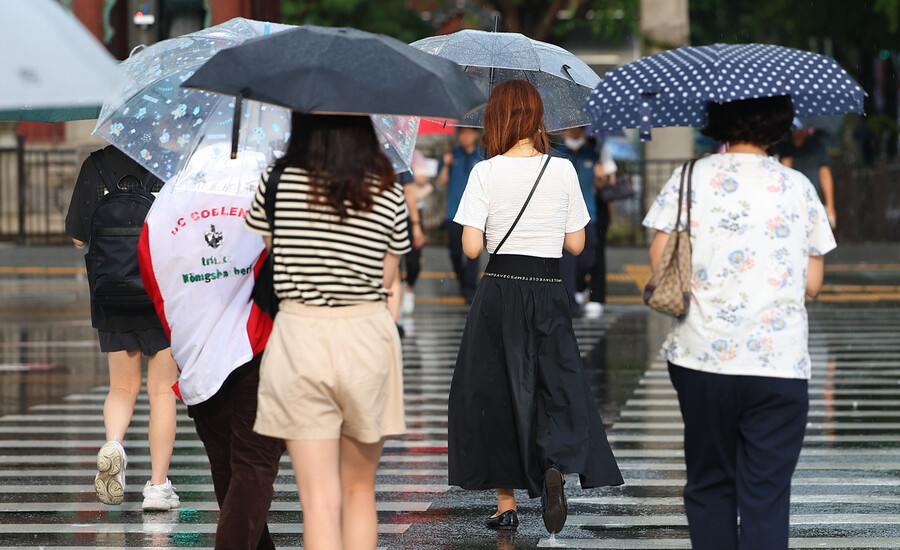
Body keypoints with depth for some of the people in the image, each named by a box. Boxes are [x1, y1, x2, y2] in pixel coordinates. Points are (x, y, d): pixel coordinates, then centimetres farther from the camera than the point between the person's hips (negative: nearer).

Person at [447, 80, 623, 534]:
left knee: (496, 393, 9)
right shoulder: (562, 171, 0)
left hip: (499, 292, -1)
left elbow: (471, 247, -11)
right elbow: (576, 244, 5)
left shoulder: (486, 173, -7)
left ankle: (506, 504, 12)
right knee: (557, 386, 9)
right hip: (550, 292, 1)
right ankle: (555, 465, -20)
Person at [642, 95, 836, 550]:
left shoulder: (689, 179, 0)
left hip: (702, 358, 1)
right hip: (779, 362, -1)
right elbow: (812, 283, 4)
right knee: (766, 495, 0)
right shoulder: (798, 188, 2)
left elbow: (660, 260, -4)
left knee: (709, 486, 14)